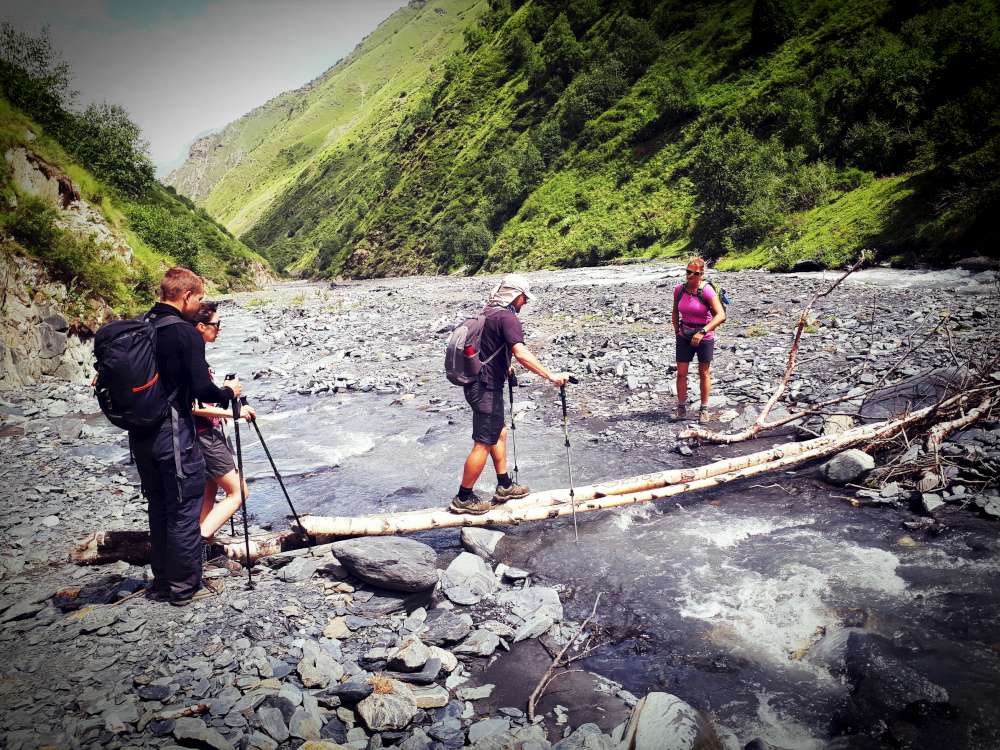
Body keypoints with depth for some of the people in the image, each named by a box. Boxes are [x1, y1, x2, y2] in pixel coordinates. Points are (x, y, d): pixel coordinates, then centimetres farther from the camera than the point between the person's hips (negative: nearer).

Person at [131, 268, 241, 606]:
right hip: (174, 433, -7)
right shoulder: (186, 334, -15)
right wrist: (228, 392, 1)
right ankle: (184, 586, 15)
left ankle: (162, 580, 30)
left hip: (140, 435, 8)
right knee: (184, 511, 5)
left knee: (158, 509, 19)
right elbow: (202, 389, -19)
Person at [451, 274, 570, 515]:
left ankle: (504, 486, 30)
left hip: (477, 383, 10)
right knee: (483, 444, -2)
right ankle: (463, 498, 7)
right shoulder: (507, 317, -17)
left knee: (499, 433, 20)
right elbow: (520, 353, -31)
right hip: (486, 387, -10)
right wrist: (550, 376, -34)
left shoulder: (488, 313, 13)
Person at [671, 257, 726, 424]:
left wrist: (702, 332, -33)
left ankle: (704, 410, 19)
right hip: (684, 336, 4)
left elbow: (721, 315, -26)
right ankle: (681, 409, 13)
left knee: (704, 374, 8)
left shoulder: (707, 291, -19)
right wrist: (677, 331, 7)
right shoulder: (679, 289, -4)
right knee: (681, 373, 1)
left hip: (705, 336, -3)